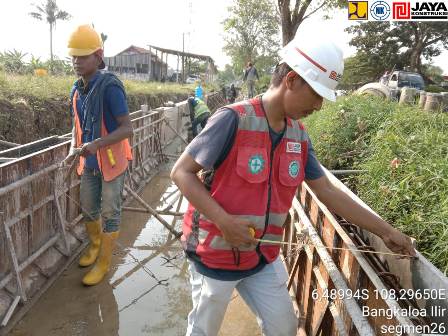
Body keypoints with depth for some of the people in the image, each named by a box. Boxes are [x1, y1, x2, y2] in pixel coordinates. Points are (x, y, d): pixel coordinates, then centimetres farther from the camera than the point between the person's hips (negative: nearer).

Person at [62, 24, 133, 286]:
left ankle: (104, 263, 20)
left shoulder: (110, 86, -20)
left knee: (110, 213, 5)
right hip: (90, 161, 7)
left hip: (112, 161, -7)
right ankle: (95, 245, 44)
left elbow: (127, 128, -22)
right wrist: (73, 150, -1)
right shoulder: (76, 90, 3)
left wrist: (97, 144, -34)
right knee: (88, 209, 19)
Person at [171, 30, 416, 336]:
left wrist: (385, 231, 8)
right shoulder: (233, 119, -22)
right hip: (216, 253, -5)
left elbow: (327, 191, 5)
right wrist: (223, 220, -30)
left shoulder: (299, 135, -1)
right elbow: (181, 172, -18)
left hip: (264, 256, 6)